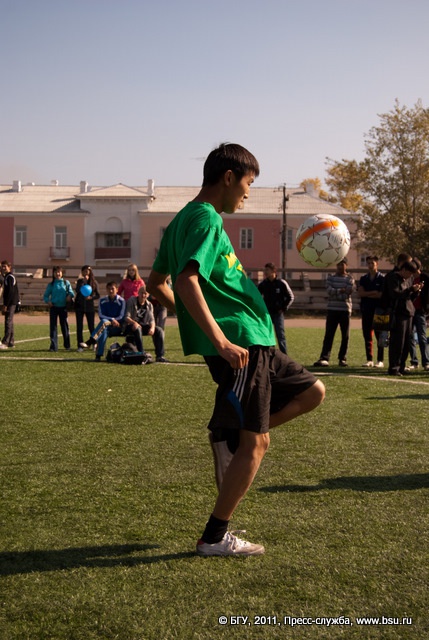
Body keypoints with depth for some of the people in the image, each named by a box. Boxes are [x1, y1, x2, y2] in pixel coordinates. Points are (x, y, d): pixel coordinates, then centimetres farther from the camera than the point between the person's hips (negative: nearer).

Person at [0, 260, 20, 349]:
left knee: (8, 321, -12)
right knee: (9, 322, 11)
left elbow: (10, 291, -19)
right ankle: (11, 342, 14)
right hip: (11, 303, 10)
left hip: (11, 303, -10)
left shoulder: (10, 277, -12)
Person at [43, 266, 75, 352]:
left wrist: (70, 295, -16)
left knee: (64, 325, 6)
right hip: (54, 307, 0)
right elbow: (45, 295, 7)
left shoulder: (66, 283, 6)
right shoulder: (51, 284, 6)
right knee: (53, 326, -3)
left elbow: (71, 292, 6)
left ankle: (67, 345, 19)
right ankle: (53, 346, -2)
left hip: (63, 307, 0)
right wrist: (48, 301, -13)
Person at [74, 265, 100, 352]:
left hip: (89, 306, 0)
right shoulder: (80, 281, 5)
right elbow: (77, 290, -14)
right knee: (79, 326, -1)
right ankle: (80, 345, 1)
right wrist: (84, 280, -15)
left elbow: (98, 295, 3)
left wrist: (91, 297, -15)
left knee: (91, 326, 2)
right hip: (79, 306, 1)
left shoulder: (94, 282, 4)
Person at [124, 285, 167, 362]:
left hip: (144, 325, 5)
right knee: (137, 329, -40)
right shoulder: (131, 301, -6)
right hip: (131, 325, -5)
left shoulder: (149, 305, 7)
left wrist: (152, 327, -23)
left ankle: (160, 356, -20)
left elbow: (152, 319, 1)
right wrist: (134, 323, -35)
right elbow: (127, 317, -14)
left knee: (159, 330, -18)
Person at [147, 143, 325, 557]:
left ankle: (228, 436, 11)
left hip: (255, 342, 10)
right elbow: (187, 281, -26)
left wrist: (192, 318, 27)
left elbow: (156, 283, 23)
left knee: (312, 392, 17)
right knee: (255, 443, -4)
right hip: (239, 342, -10)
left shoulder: (184, 220, 18)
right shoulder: (206, 219, -12)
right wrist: (219, 341, -28)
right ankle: (214, 539, 7)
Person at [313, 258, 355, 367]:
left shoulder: (350, 279, 6)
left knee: (345, 336, 3)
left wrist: (335, 292, -9)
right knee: (328, 335, -6)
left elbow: (347, 293, -8)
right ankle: (324, 358, -11)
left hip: (345, 310, 0)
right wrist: (341, 291, -15)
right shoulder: (331, 277, 9)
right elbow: (329, 290, -8)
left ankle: (342, 358, 13)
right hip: (332, 310, 0)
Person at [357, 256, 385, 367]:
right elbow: (360, 293, 1)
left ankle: (380, 360, 0)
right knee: (367, 336, 4)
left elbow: (382, 294, -9)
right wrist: (373, 293, -10)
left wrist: (367, 294, -5)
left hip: (378, 311, -4)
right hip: (366, 310, 4)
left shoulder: (382, 278, 2)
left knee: (379, 336, -3)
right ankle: (369, 360, 9)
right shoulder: (363, 279, 14)